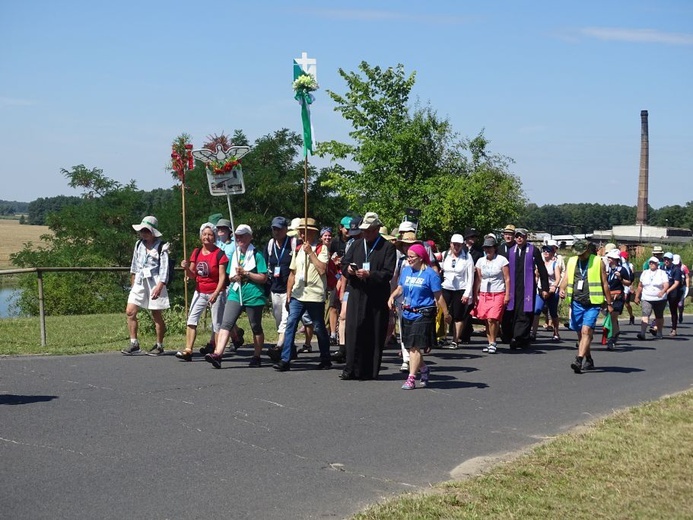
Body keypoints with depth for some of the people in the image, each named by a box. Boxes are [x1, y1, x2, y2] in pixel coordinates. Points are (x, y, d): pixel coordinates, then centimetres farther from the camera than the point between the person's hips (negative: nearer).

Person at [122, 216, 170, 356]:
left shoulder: (161, 247, -8)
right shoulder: (139, 244, 10)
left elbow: (164, 268, -13)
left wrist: (159, 286, -22)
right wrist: (133, 280, 23)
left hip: (154, 282, -6)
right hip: (140, 282, 6)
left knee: (156, 315, 1)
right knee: (130, 311, -4)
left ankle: (159, 346, 13)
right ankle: (134, 344, 2)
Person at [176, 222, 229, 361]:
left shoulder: (219, 254, -9)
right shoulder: (196, 252, 8)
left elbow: (222, 277, -12)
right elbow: (192, 275, 11)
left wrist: (216, 294, -22)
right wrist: (186, 268, -11)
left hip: (216, 293, -5)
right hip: (199, 292, 5)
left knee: (217, 323, 1)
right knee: (191, 319, -4)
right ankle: (188, 351, -6)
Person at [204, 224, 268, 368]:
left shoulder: (257, 255, -3)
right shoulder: (234, 255, 14)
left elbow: (263, 278, -7)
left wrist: (246, 273, -16)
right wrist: (234, 277, -2)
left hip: (253, 296, -4)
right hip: (235, 293, 4)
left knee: (256, 328, 8)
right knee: (226, 323, -12)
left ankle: (256, 357, 21)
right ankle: (217, 354, -23)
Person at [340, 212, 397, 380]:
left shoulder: (387, 247, -1)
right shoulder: (357, 245, 16)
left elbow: (388, 273, -8)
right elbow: (343, 264, 17)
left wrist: (369, 274, -21)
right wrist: (348, 269, -6)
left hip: (377, 298, -3)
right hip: (357, 295, 4)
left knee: (374, 334, 1)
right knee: (354, 331, -3)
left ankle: (370, 371, 8)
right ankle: (352, 369, 0)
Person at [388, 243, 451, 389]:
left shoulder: (430, 274, -9)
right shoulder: (405, 270, 9)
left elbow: (438, 296, -7)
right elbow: (400, 288, 16)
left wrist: (446, 313, -5)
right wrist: (392, 296, -4)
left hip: (423, 315, -6)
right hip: (407, 314, 6)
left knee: (416, 346, -9)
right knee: (410, 347, 12)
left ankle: (411, 378, -6)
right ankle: (424, 369, 35)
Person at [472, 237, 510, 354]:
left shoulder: (502, 260, -1)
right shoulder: (480, 261, 10)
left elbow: (507, 279, -1)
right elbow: (478, 279, 13)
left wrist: (507, 295, -6)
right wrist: (475, 295, 10)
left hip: (498, 294, -4)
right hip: (483, 294, 4)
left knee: (492, 319, -15)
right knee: (486, 320, 4)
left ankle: (493, 343, -4)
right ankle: (490, 343, 12)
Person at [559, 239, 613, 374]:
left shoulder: (598, 262, 2)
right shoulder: (571, 261, 12)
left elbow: (605, 284, 5)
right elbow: (566, 278, 7)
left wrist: (609, 303, 7)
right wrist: (562, 289, -16)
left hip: (592, 303, -4)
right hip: (576, 303, 4)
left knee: (586, 331, -17)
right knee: (581, 333, 11)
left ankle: (579, 360, -25)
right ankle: (589, 360, 26)